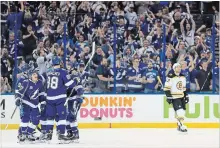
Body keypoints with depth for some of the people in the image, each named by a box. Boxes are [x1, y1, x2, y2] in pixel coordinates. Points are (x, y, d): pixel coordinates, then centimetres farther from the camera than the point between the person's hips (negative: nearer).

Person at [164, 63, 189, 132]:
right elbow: (166, 88, -13)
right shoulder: (170, 77, -13)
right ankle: (182, 126, -15)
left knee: (182, 112, 8)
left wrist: (186, 96, 17)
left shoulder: (183, 77, 11)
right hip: (174, 97, -7)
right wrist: (169, 97, -18)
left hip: (182, 97, 8)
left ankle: (179, 125, 21)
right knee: (180, 112, -18)